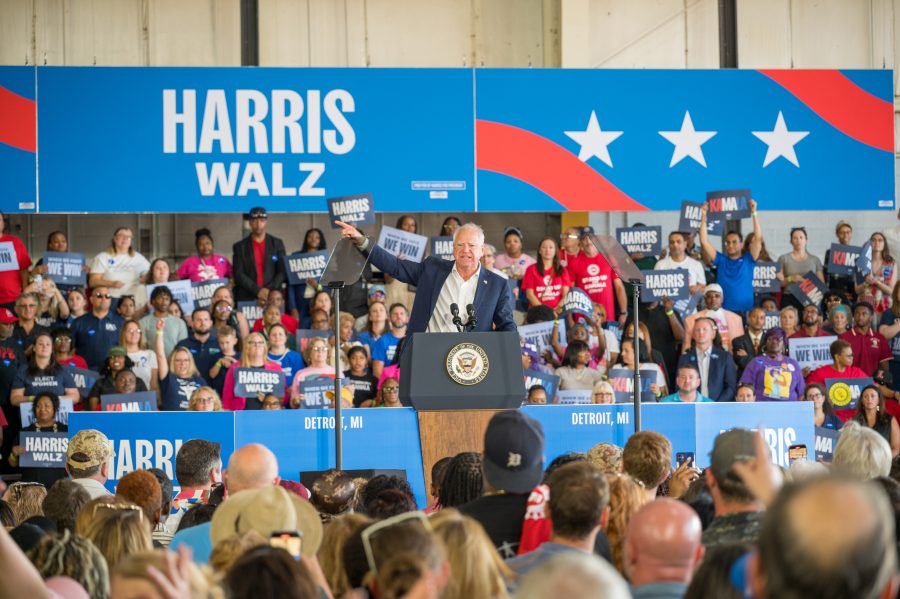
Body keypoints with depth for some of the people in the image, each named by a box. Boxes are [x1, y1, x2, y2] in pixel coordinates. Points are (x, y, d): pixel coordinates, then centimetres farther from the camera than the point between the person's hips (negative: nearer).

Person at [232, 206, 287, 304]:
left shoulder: (277, 244, 12)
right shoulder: (240, 247, 9)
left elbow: (283, 272, 6)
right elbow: (238, 274, 1)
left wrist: (269, 291, -8)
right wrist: (257, 291, -11)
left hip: (273, 297, 1)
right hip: (247, 299, -1)